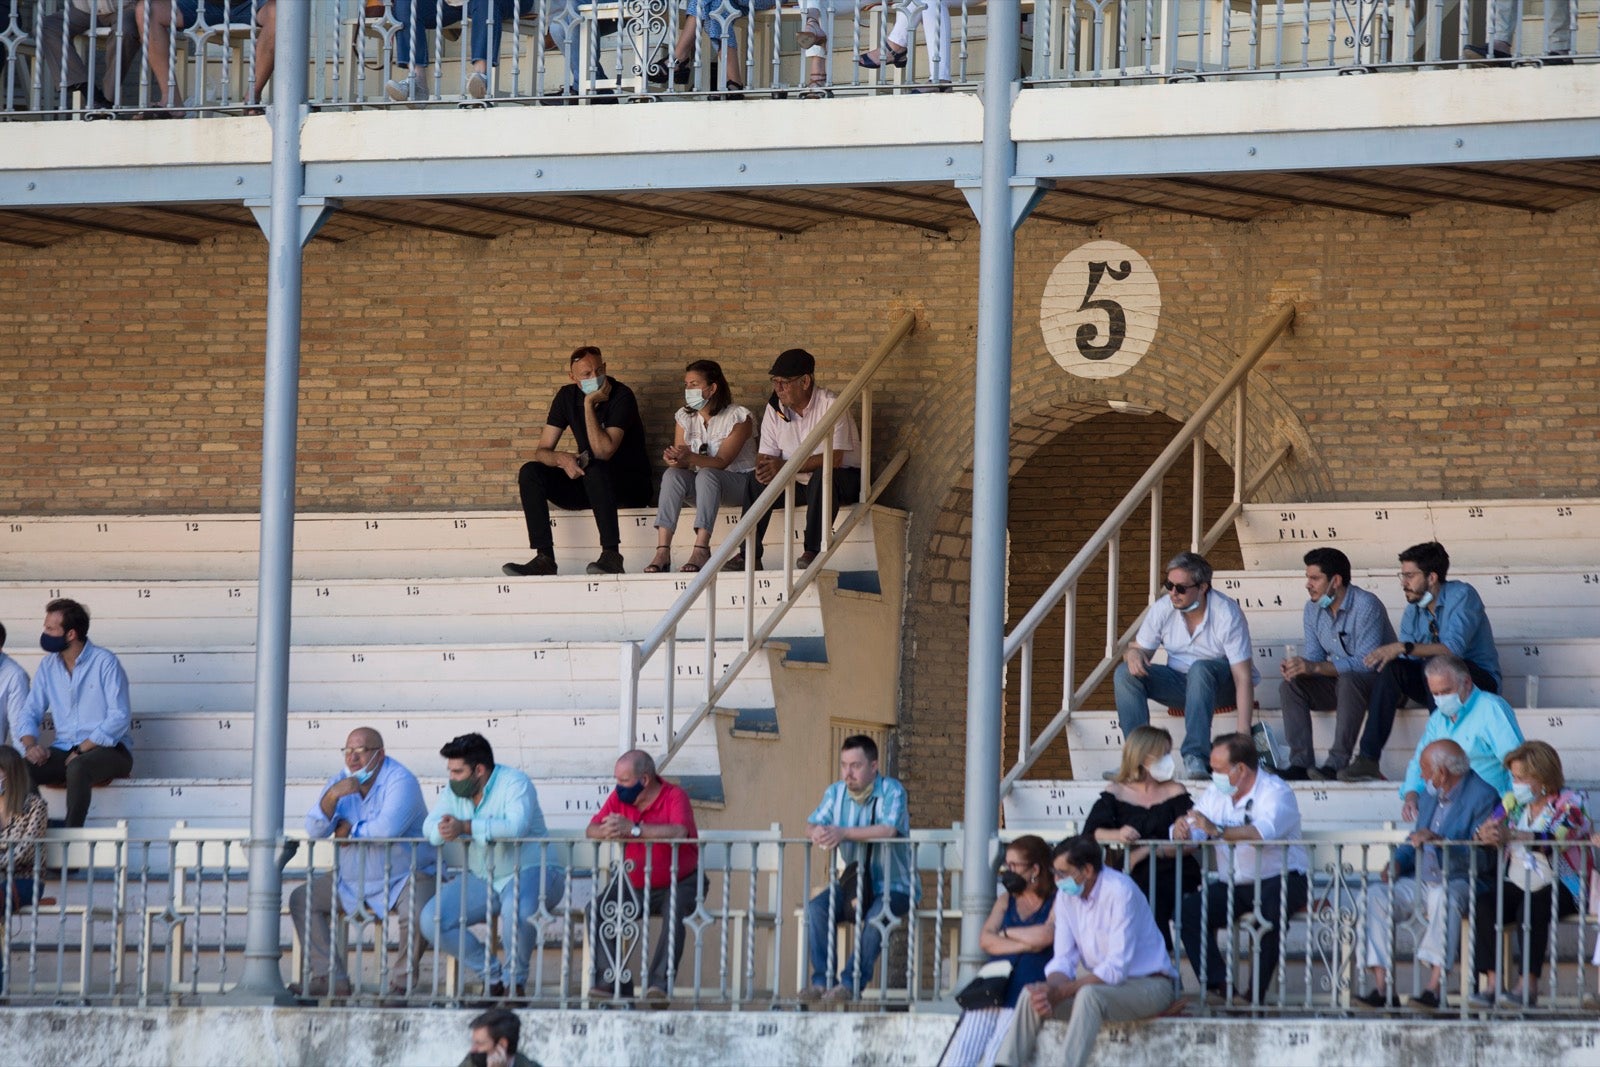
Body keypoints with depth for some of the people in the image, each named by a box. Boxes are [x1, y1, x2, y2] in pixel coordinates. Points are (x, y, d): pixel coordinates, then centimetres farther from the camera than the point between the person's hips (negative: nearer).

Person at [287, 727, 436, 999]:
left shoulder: (400, 781, -15)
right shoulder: (341, 781, 5)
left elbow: (388, 828, -31)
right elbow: (314, 830, -4)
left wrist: (350, 832, -13)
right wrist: (332, 796, -21)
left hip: (404, 878, -7)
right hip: (352, 880, 7)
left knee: (415, 912, -36)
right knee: (302, 900, -4)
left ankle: (403, 981, -14)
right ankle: (331, 979, -8)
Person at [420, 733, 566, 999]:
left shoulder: (514, 783, -14)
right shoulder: (454, 792, 5)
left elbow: (517, 826, -32)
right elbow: (429, 827, -9)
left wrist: (466, 827, -36)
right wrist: (445, 830, -33)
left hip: (529, 871, -7)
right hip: (481, 878, 7)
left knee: (517, 908, -40)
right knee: (432, 919, -12)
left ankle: (515, 980, -15)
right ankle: (492, 976, -1)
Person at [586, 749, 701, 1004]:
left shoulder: (674, 796, -15)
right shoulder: (619, 797, 1)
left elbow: (678, 832, -34)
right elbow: (591, 831, -7)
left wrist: (633, 829, -38)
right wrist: (607, 832, -32)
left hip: (678, 884, -5)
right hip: (633, 885, 5)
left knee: (674, 911, -35)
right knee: (598, 911, -16)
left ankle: (660, 983, -35)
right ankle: (611, 982, -17)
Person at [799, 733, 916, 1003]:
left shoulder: (891, 791, -10)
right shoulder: (836, 793, 8)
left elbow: (888, 830, -26)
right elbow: (811, 825, 2)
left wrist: (844, 833, -35)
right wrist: (817, 832, -25)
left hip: (894, 886, -5)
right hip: (852, 883, 5)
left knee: (876, 917, -35)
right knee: (816, 909, -21)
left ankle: (851, 983, -32)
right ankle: (822, 980, -21)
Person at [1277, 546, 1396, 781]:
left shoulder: (1366, 606, -21)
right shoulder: (1313, 609, 3)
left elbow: (1366, 662, -28)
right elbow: (1312, 656, 5)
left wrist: (1315, 667, -34)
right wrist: (1297, 667, -21)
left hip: (1377, 680, -7)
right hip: (1338, 681, 7)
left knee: (1349, 680, -39)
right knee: (1289, 686, -15)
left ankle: (1337, 763, -40)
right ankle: (1301, 763, -21)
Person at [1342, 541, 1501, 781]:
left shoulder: (1462, 596, -13)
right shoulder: (1413, 612, 7)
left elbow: (1454, 649, -28)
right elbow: (1407, 663, 4)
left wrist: (1403, 647, -34)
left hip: (1479, 680, -5)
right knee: (1390, 669, -21)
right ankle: (1368, 759, -27)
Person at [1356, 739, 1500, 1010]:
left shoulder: (1483, 797, -7)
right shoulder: (1432, 796, 20)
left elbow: (1483, 858, -16)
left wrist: (1440, 841, -28)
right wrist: (1398, 861, 5)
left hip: (1460, 882, -7)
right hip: (1420, 881, 7)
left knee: (1443, 897, -40)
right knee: (1376, 895, -18)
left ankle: (1435, 986, -44)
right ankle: (1381, 986, -25)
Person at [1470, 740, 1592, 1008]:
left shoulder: (1570, 802, -3)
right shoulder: (1514, 802, 17)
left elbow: (1555, 839, -21)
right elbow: (1492, 828, 7)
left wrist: (1511, 835, -35)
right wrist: (1487, 833, -19)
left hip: (1560, 885, -5)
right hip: (1518, 884, 5)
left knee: (1532, 907, -36)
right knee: (1484, 904, -25)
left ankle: (1529, 986, -35)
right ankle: (1491, 982, -30)